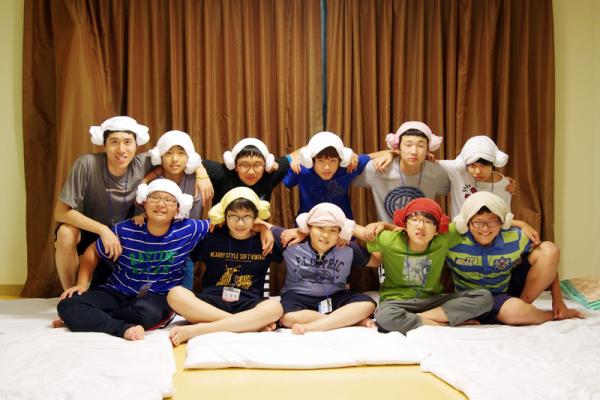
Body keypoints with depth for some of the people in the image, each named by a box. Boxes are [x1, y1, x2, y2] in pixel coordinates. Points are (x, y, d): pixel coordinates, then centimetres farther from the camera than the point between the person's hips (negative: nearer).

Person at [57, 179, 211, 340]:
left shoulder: (188, 230, -9)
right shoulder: (125, 230, -6)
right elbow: (93, 252, 9)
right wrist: (82, 283, 0)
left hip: (157, 298, -1)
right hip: (115, 293, 2)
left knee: (148, 312, -39)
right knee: (67, 305, -21)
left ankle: (93, 319, -16)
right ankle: (125, 328, -29)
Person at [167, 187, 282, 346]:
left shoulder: (264, 242, 9)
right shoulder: (212, 238, 9)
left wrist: (267, 229, 9)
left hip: (248, 306, -1)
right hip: (210, 303, 1)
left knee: (274, 307, -33)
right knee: (175, 294, -28)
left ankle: (196, 330, -34)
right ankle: (253, 323, -28)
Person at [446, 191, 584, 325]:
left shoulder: (514, 238, -12)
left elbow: (548, 261, 0)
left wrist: (557, 299, -3)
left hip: (509, 290, 4)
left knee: (549, 250, -12)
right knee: (516, 311, -38)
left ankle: (524, 301, -9)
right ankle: (554, 316, -4)